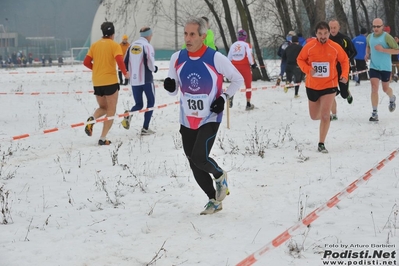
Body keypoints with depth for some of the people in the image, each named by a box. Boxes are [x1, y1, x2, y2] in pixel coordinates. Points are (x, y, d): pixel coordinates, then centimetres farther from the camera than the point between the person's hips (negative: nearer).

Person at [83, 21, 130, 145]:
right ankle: (103, 139, -3)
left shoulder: (95, 45, 8)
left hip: (97, 83, 5)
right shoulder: (114, 45, -5)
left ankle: (92, 119, -11)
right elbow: (119, 61, -19)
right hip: (110, 81, -5)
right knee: (111, 111, 6)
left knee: (103, 107, 22)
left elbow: (86, 62, 5)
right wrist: (125, 73, -3)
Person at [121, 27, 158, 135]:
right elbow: (150, 65, -17)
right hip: (146, 80, -5)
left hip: (134, 81, 5)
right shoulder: (147, 46, -10)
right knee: (151, 102, 12)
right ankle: (145, 128, 5)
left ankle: (128, 115, -18)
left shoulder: (132, 46, 8)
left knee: (138, 104, 15)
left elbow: (125, 63, 9)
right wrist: (154, 69, 5)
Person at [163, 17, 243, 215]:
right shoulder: (177, 58, -5)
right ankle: (214, 201, 27)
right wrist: (169, 86, -17)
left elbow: (238, 79, 0)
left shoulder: (216, 59, -15)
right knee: (194, 165, 8)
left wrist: (224, 98, -12)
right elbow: (174, 90, 6)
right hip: (187, 121, 4)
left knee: (199, 157, -19)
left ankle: (220, 176, 14)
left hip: (210, 119, -4)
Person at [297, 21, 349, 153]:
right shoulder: (309, 46, -10)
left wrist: (345, 75, -10)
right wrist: (307, 69, -18)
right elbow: (300, 59, 1)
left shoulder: (335, 47, -9)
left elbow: (344, 60, 5)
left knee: (325, 115, -11)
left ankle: (321, 144, 0)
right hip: (312, 86, 2)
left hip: (329, 85, -2)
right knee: (314, 116, 15)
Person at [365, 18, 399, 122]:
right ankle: (375, 113, -8)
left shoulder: (387, 37, -13)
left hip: (385, 67, -3)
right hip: (374, 67, 3)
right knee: (374, 88, -10)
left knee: (385, 88, 12)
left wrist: (383, 49, -23)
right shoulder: (369, 37, 4)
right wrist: (367, 54, 6)